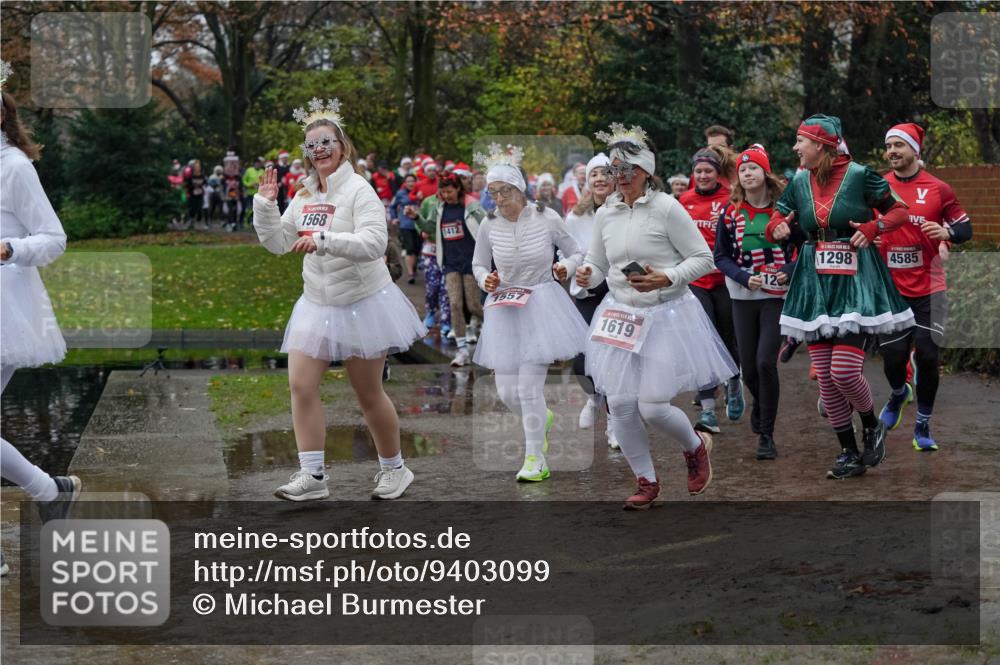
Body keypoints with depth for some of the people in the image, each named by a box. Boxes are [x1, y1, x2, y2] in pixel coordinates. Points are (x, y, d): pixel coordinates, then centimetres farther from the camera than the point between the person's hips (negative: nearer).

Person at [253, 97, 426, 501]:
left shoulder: (359, 191, -15)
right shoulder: (304, 195, 6)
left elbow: (374, 243, -28)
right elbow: (277, 243, 10)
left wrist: (323, 240, -38)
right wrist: (265, 203, -4)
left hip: (361, 304, -6)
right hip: (317, 305, 6)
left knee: (369, 395, 5)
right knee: (301, 385, -5)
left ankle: (394, 468, 24)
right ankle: (312, 476, 1)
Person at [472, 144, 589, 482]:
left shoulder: (547, 219, -9)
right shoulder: (489, 226, -3)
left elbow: (577, 253, 4)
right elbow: (478, 265, 11)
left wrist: (565, 267, -17)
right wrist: (486, 280, -10)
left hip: (541, 306, -3)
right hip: (504, 309, 3)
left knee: (529, 387, -10)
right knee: (507, 392, 3)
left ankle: (536, 459, 5)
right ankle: (541, 420, 38)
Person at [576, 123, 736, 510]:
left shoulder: (667, 208, -10)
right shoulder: (605, 213, 6)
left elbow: (703, 258, -7)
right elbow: (597, 261, 16)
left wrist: (667, 279, -21)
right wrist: (587, 274, -8)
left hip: (665, 315, -5)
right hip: (620, 315, 5)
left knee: (652, 406, -10)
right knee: (620, 404, 0)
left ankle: (695, 445, 24)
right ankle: (646, 482, 20)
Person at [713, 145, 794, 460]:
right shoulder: (730, 212, 3)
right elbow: (721, 256, 6)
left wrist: (790, 271, -13)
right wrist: (744, 277, -12)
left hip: (777, 295, -2)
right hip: (743, 296, 2)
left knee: (766, 361, -14)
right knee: (748, 366, 7)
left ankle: (766, 435, -4)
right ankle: (760, 406, 42)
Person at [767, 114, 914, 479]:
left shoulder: (859, 175, -6)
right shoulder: (799, 182, 8)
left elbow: (899, 210, 2)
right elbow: (775, 223, 16)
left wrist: (874, 227, -16)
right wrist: (778, 229, -7)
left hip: (855, 281, -5)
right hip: (815, 282, 5)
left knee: (845, 372, -15)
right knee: (825, 377, 3)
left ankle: (873, 426, 15)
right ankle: (849, 454, 15)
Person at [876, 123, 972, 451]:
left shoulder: (938, 189, -3)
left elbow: (966, 229, 2)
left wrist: (947, 233, -19)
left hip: (929, 289, -1)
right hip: (890, 289, 1)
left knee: (928, 357, -3)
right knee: (893, 357, 2)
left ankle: (923, 425, 14)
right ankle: (898, 393, 38)